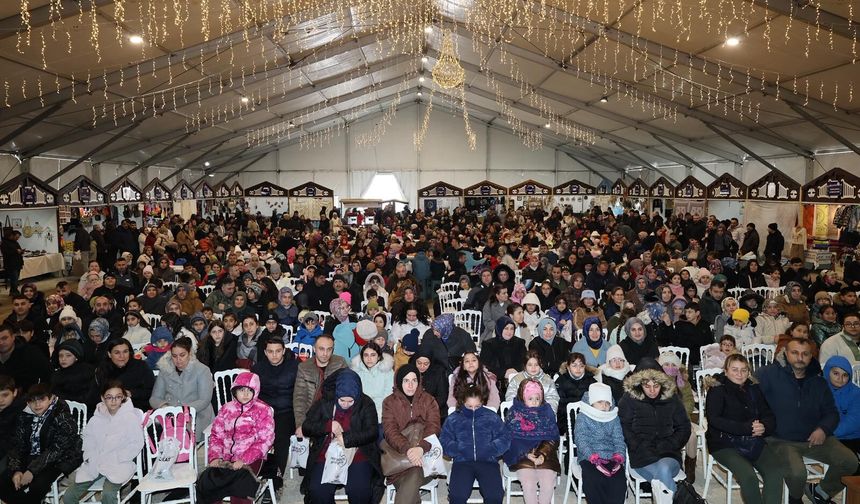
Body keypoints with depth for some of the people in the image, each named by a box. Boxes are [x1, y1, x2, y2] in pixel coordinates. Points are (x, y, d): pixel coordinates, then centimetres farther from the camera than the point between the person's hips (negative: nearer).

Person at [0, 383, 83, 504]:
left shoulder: (62, 416, -15)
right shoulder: (25, 417, 4)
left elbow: (56, 449, -20)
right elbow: (17, 445, 2)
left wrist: (32, 470, -25)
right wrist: (16, 470, -13)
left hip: (58, 461, -6)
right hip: (31, 458, 6)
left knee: (37, 485, -30)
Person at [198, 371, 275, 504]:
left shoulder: (263, 410, 0)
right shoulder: (227, 409, 14)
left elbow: (265, 440, -6)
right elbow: (216, 435, 13)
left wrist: (244, 460, -16)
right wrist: (214, 457, -6)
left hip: (250, 459, -4)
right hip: (225, 458, 4)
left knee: (238, 493, -28)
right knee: (204, 483, -20)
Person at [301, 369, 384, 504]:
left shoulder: (366, 404, 1)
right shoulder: (324, 403, 5)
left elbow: (372, 432, -6)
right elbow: (306, 427, 4)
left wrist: (346, 438, -16)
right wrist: (329, 426, -11)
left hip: (358, 455, -1)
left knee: (359, 491, -26)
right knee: (318, 491, -23)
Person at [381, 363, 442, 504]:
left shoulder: (429, 400, 7)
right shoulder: (389, 402, 7)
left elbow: (434, 428, -6)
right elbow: (390, 431, -7)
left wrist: (421, 448, -27)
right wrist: (407, 449, -26)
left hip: (425, 454, 0)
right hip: (398, 454, 0)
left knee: (414, 477, -32)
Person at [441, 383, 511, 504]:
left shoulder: (492, 417, 15)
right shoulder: (453, 419, 14)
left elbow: (505, 438, 6)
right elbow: (444, 443, 5)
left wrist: (490, 449, -11)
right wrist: (459, 449, -14)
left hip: (488, 461, 0)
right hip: (462, 461, 0)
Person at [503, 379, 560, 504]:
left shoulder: (547, 411, 9)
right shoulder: (514, 412, 3)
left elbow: (552, 437, 5)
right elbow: (510, 438, -2)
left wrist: (543, 454, -13)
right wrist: (527, 454, -15)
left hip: (545, 454, 2)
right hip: (521, 455, -1)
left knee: (548, 484, -21)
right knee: (529, 484, -25)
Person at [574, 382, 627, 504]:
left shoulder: (614, 418, 17)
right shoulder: (582, 417, 5)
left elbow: (618, 439, 11)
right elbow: (581, 440, -6)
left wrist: (618, 457, -9)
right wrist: (594, 459, -20)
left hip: (611, 458, 3)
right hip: (589, 458, -3)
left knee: (619, 481, -26)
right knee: (594, 480, -31)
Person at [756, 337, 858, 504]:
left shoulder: (819, 382, 9)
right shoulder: (769, 374, -11)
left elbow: (831, 412, 16)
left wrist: (823, 429, -5)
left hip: (814, 438, 6)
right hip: (781, 440, -6)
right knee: (797, 472, -31)